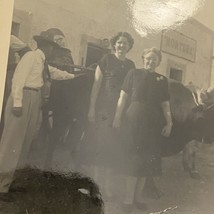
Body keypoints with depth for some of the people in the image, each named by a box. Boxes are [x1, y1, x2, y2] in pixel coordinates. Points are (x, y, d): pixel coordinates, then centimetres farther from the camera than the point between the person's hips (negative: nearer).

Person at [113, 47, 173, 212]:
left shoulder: (162, 80, 12)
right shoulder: (134, 74, 4)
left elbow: (165, 104, 11)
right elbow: (123, 97, -1)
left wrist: (169, 123, -1)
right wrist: (117, 117, -9)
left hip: (153, 123, 3)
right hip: (134, 120, -3)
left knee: (147, 159, 6)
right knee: (133, 158, -3)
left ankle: (138, 196, 17)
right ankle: (129, 197, 5)